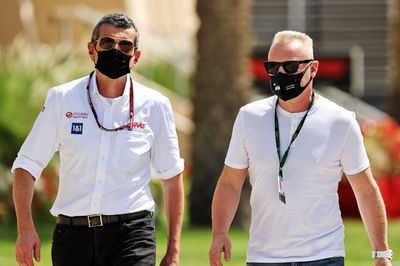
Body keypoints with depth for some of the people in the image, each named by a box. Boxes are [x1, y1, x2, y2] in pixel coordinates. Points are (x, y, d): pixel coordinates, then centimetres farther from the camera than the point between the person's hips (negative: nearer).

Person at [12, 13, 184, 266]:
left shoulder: (155, 105, 4)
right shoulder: (62, 99, 4)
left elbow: (172, 178, 9)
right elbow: (26, 165, 6)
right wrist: (26, 228, -7)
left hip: (132, 234, -2)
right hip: (73, 233, 2)